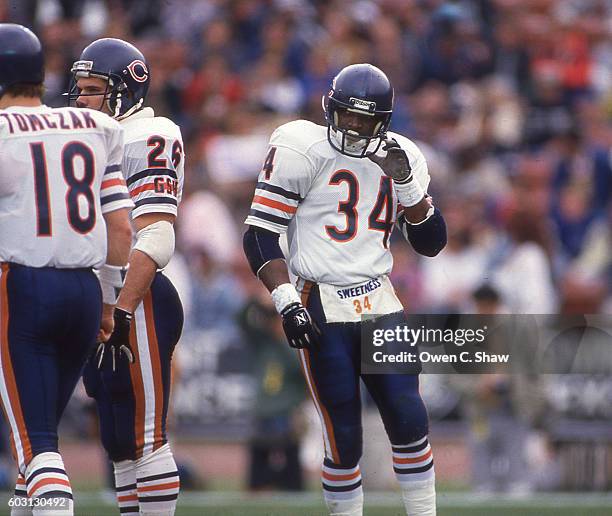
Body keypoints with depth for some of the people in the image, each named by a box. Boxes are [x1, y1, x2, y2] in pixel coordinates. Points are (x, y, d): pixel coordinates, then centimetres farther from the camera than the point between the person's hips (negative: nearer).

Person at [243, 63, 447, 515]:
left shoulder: (400, 157, 9)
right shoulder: (304, 149, -6)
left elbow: (432, 244, 9)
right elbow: (260, 235, -8)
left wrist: (406, 185, -6)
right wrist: (287, 302, -17)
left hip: (379, 304, 4)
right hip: (322, 307, -4)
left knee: (409, 420, -4)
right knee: (344, 439, -5)